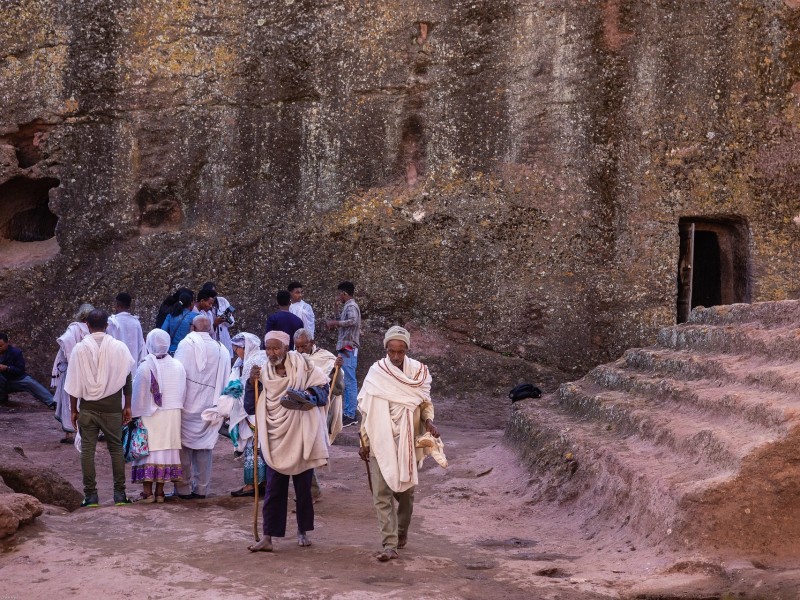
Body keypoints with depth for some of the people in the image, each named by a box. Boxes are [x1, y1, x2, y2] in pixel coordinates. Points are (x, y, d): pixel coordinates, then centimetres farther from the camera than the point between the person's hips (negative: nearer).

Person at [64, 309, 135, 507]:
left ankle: (90, 495, 5)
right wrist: (127, 406, 10)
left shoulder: (80, 349, -4)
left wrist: (74, 410, 6)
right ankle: (119, 493, 9)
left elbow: (74, 383, -2)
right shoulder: (119, 347, -3)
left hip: (88, 407, -1)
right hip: (112, 407, 1)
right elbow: (127, 378, 2)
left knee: (87, 450, 6)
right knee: (116, 448, 10)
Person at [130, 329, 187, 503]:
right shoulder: (178, 367, -2)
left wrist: (134, 414, 5)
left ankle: (147, 492, 4)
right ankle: (159, 492, 11)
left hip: (149, 416, -3)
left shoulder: (144, 367, -12)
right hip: (172, 417, 3)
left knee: (148, 450, 4)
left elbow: (138, 394, -5)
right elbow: (183, 394, 4)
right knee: (167, 450, 8)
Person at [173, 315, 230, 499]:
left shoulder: (187, 344, -8)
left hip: (187, 405, -4)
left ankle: (184, 488, 8)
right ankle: (201, 488, 15)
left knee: (184, 447, 5)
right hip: (210, 406, 4)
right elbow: (224, 382, 6)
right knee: (204, 448, 12)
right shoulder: (222, 350, 5)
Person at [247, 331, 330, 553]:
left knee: (303, 488, 11)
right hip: (275, 441, 1)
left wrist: (309, 394, -19)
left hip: (301, 439, -1)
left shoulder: (302, 366, -4)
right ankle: (268, 537, 1)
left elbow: (323, 390, 1)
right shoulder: (263, 374, 2)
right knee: (273, 490, 0)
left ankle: (303, 531, 26)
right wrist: (251, 383, -10)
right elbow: (250, 408, 2)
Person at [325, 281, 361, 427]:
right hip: (346, 349, 10)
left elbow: (352, 321, -31)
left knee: (350, 383, -8)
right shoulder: (348, 306, 18)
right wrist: (335, 325, 12)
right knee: (348, 382, 12)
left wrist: (335, 323, -23)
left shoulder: (351, 307, -12)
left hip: (348, 349, -10)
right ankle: (347, 412, 17)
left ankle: (350, 415, -7)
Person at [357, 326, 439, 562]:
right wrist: (364, 441, 4)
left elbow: (426, 403, 9)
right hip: (381, 441, -1)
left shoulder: (418, 371, -1)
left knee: (405, 489, 11)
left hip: (407, 442, 1)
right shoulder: (376, 372, -2)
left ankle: (402, 531, 36)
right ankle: (390, 544, -8)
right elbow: (366, 410, 4)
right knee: (382, 492, -8)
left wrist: (429, 421, -12)